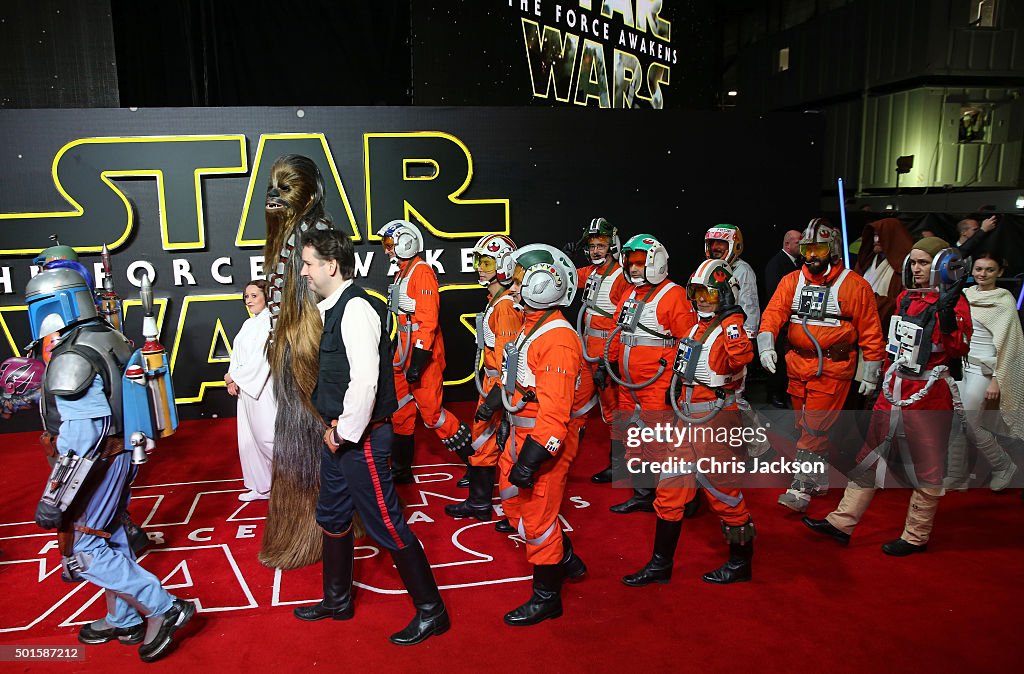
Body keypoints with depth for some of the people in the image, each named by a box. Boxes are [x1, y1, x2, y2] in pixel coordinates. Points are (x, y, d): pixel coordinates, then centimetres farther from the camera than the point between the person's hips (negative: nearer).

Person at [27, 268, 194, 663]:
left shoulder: (70, 359, -21)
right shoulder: (109, 339, 6)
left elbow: (79, 436, -26)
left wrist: (54, 497, -23)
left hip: (97, 462, -9)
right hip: (121, 454, 9)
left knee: (82, 550, 1)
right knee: (109, 539, 19)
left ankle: (165, 608, 1)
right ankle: (124, 622, 33)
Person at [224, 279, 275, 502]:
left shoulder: (269, 323, -14)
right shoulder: (248, 324, 14)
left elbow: (261, 358, -20)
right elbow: (237, 355, 15)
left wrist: (234, 376, -10)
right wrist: (233, 380, 0)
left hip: (262, 388, -9)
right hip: (245, 389, 9)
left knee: (267, 437, -7)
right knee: (248, 439, 13)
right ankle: (260, 487, 23)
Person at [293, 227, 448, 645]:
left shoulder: (356, 308, -20)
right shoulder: (333, 307, 10)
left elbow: (365, 381, -28)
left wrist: (345, 434, -18)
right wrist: (334, 427, 10)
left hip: (360, 438, -10)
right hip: (339, 434, 10)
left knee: (385, 525, 1)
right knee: (332, 517, 22)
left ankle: (431, 611, 17)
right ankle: (337, 601, 42)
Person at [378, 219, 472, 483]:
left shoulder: (422, 273, -15)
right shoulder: (401, 273, 16)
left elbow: (428, 320, -21)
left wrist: (418, 361, -24)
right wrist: (399, 352, 22)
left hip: (424, 355, -10)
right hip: (405, 353, 10)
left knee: (431, 413, -6)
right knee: (400, 412, 13)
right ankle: (401, 470, 25)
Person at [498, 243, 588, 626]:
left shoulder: (558, 339, -24)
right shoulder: (530, 325, 8)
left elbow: (555, 410, -29)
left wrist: (532, 458, -28)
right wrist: (507, 428, 23)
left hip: (545, 440, -10)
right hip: (521, 432, 10)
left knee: (537, 516, 2)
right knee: (513, 501, 21)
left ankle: (547, 597, 22)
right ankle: (566, 560, 39)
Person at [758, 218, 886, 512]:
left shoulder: (853, 285, -5)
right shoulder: (792, 281, 6)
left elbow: (871, 331, -3)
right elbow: (773, 313, -5)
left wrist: (871, 373, -3)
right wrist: (766, 345, -23)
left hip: (832, 367, -5)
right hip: (798, 364, 5)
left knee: (814, 427, -8)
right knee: (806, 425, 15)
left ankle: (801, 488, -1)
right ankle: (820, 479, 33)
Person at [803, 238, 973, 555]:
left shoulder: (954, 303, -10)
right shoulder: (905, 298, 11)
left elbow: (959, 348, -22)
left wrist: (947, 314, -34)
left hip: (928, 398, -8)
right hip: (892, 394, 8)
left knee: (926, 470, 6)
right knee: (869, 458, 11)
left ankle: (916, 537, 21)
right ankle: (841, 523, 19)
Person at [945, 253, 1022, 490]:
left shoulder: (1005, 301, -7)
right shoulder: (964, 294, 8)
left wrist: (997, 380, -14)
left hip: (982, 369, -6)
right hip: (959, 364, 6)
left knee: (968, 424, -4)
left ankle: (1004, 466, 20)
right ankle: (956, 476, 17)